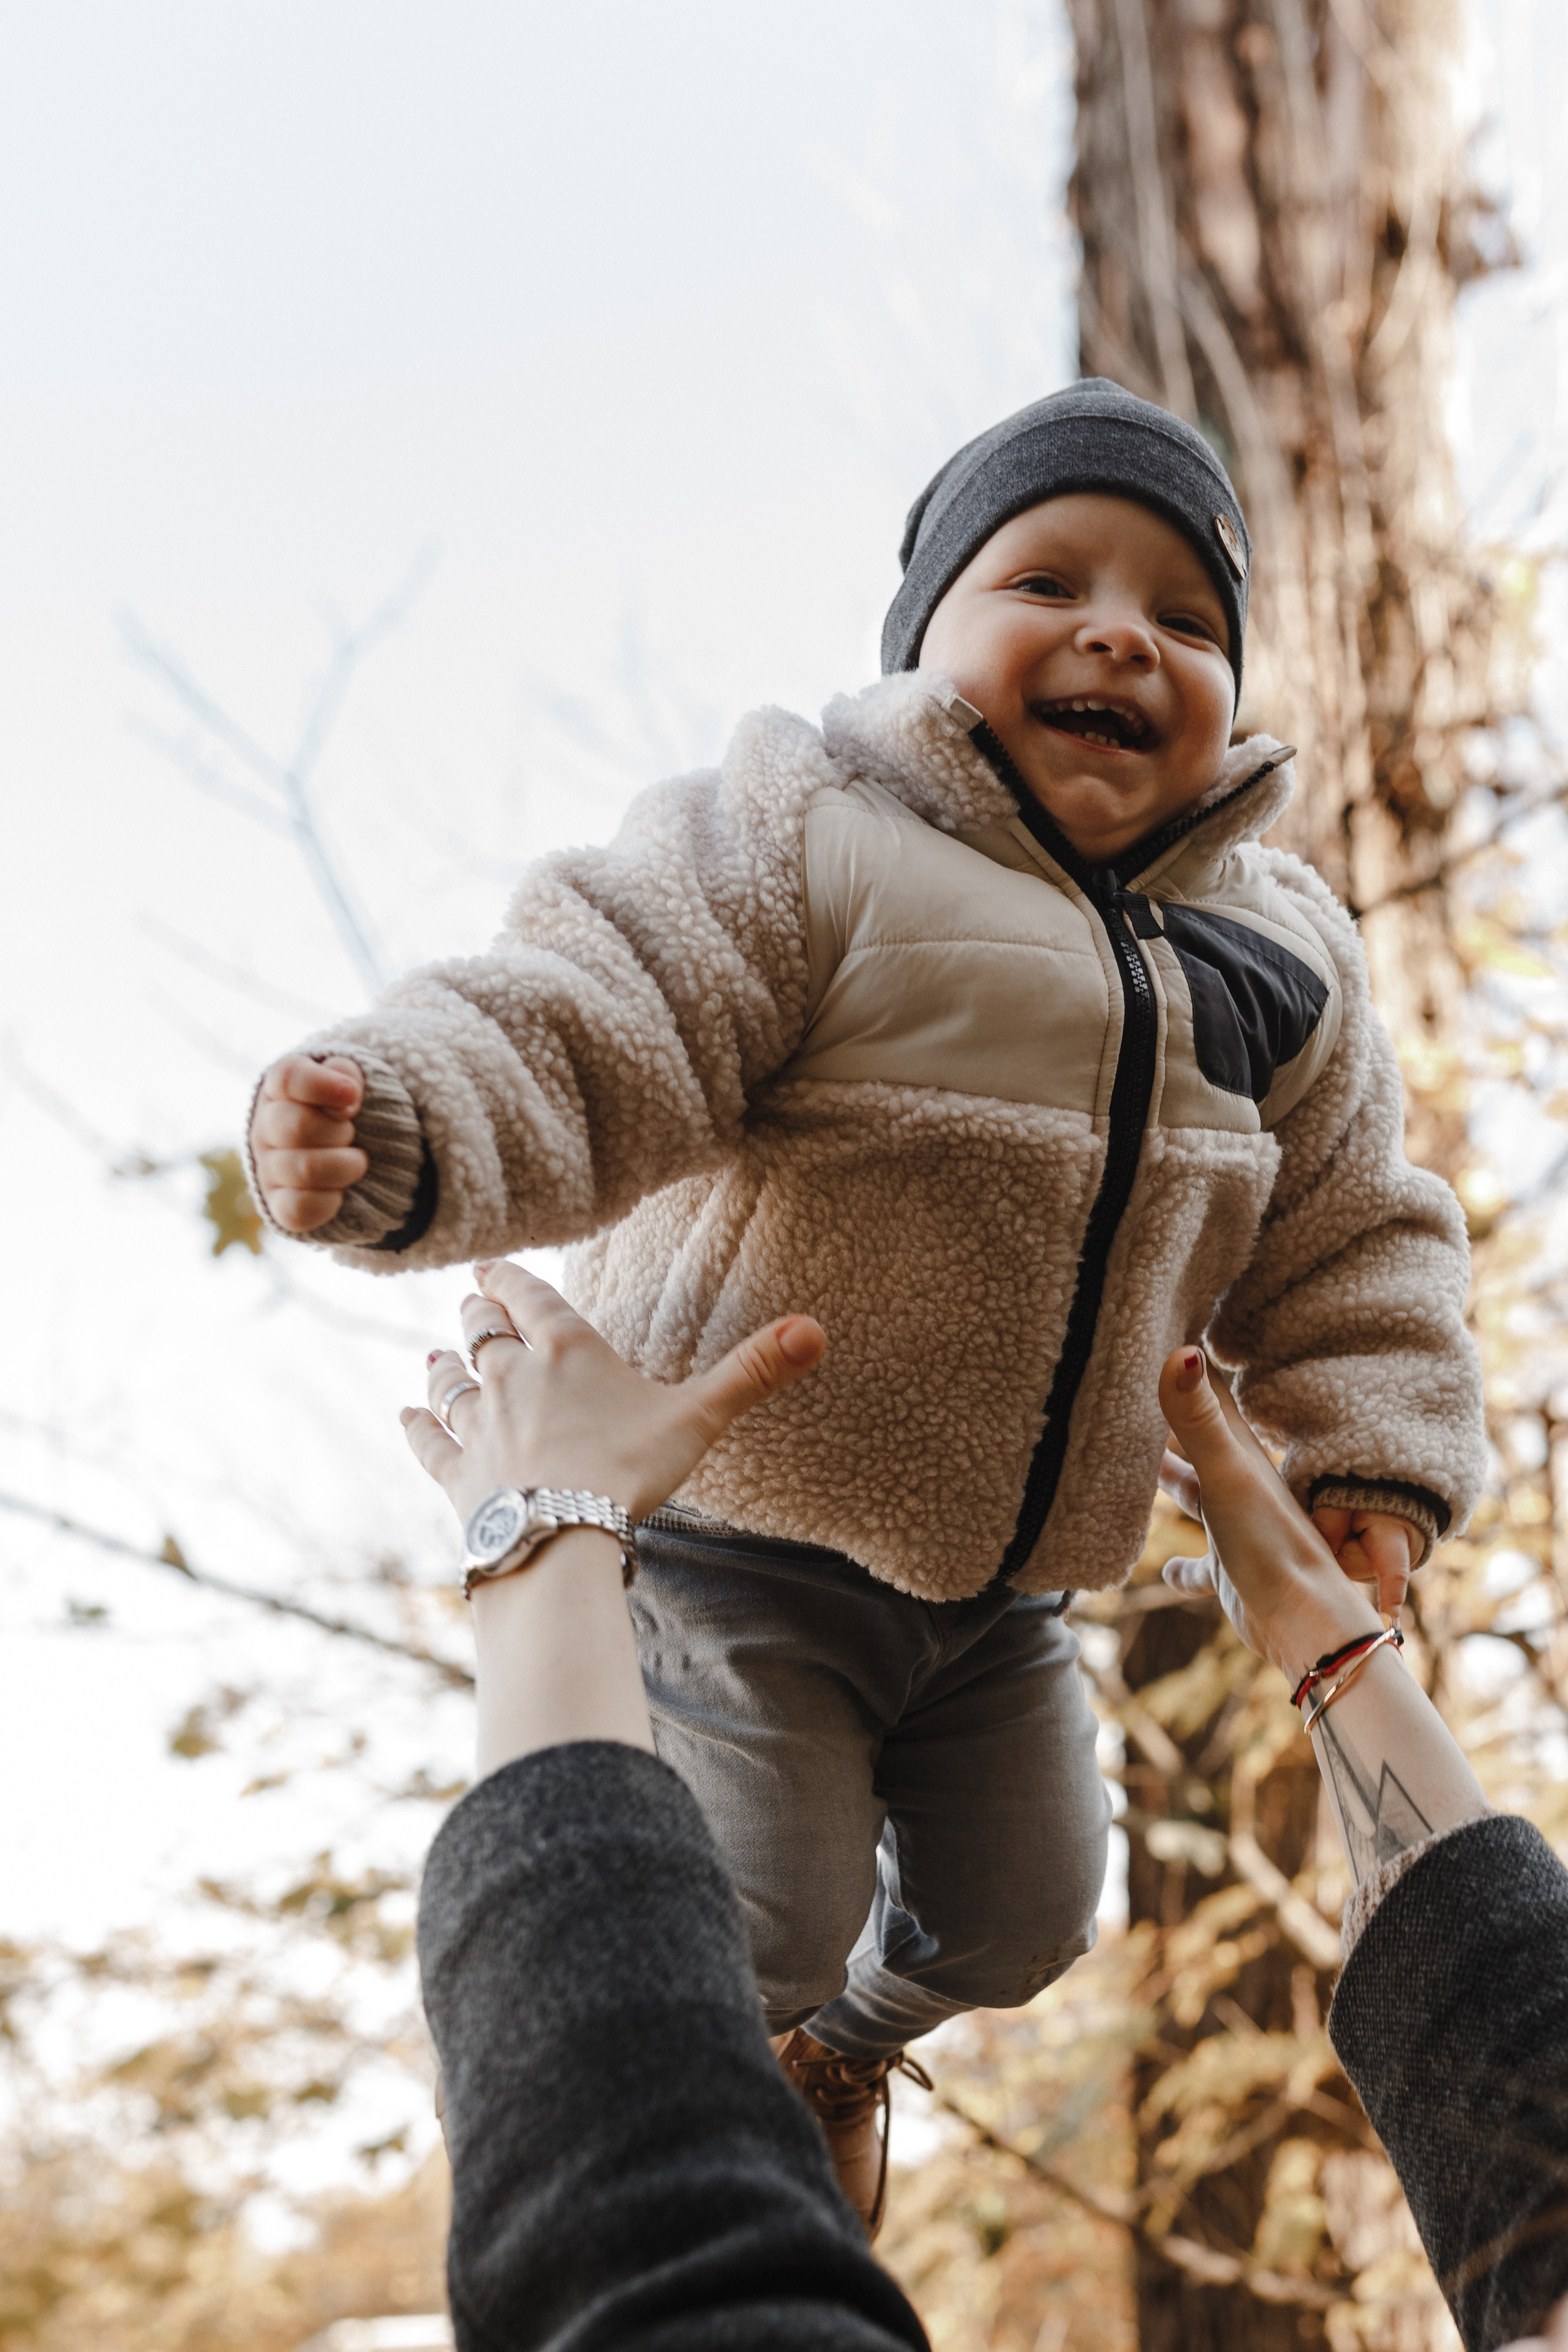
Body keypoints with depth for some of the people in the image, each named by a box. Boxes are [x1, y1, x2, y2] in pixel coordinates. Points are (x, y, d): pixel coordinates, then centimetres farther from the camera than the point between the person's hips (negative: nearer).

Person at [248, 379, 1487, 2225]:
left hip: (1004, 1581, 6)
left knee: (1021, 1910, 19)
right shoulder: (807, 851, -16)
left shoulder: (1277, 963, 2)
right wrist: (397, 1121, -46)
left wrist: (1372, 1462, -3)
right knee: (750, 1931, -6)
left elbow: (1346, 1242, 9)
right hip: (740, 1534, -6)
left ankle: (850, 2036, 55)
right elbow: (586, 1031, -27)